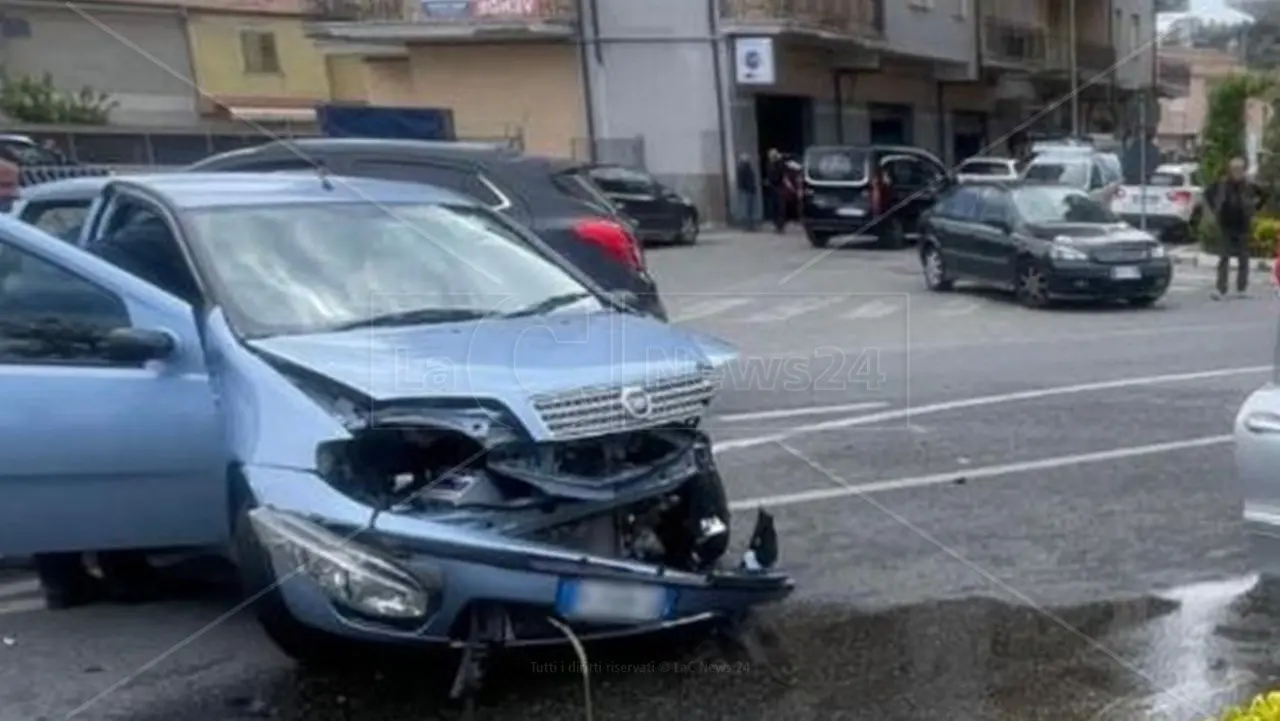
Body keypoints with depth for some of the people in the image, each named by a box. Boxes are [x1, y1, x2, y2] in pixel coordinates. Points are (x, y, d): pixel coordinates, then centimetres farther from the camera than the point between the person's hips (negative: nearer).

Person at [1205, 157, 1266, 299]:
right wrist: (1215, 209, 8)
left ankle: (1242, 288, 19)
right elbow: (1208, 193, 13)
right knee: (1224, 258, -3)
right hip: (1226, 225, 0)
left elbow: (1263, 195, 7)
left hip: (1242, 226, 0)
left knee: (1243, 258, 9)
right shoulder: (1221, 184, -4)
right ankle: (1221, 289, -4)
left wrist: (1254, 209, 3)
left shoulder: (1249, 185, -6)